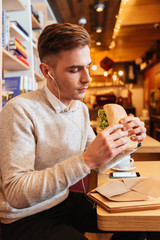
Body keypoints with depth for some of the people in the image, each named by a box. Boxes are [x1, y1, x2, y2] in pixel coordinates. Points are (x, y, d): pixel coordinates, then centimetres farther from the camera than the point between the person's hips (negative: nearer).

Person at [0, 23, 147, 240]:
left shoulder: (81, 108, 0)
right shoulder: (20, 111, -23)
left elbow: (97, 159, 8)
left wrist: (126, 138, -11)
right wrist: (87, 160, -35)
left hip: (64, 201, 7)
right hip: (25, 219, -6)